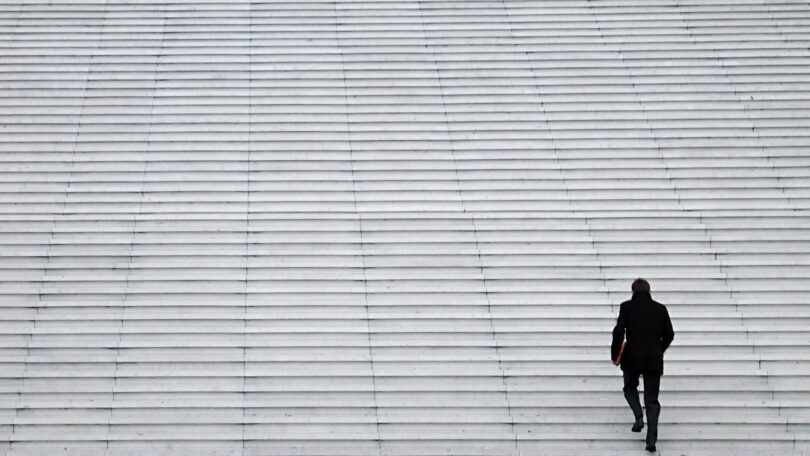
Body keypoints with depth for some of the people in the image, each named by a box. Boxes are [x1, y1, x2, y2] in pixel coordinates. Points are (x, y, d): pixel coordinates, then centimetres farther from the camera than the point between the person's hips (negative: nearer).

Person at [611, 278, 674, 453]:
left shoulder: (627, 307, -1)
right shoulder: (660, 309, 6)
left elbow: (619, 332, -9)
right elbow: (669, 335, 8)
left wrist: (615, 354, 2)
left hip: (632, 358, -2)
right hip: (654, 360, 2)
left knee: (630, 387, 25)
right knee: (652, 400, 6)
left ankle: (639, 417, -1)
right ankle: (651, 439, -6)